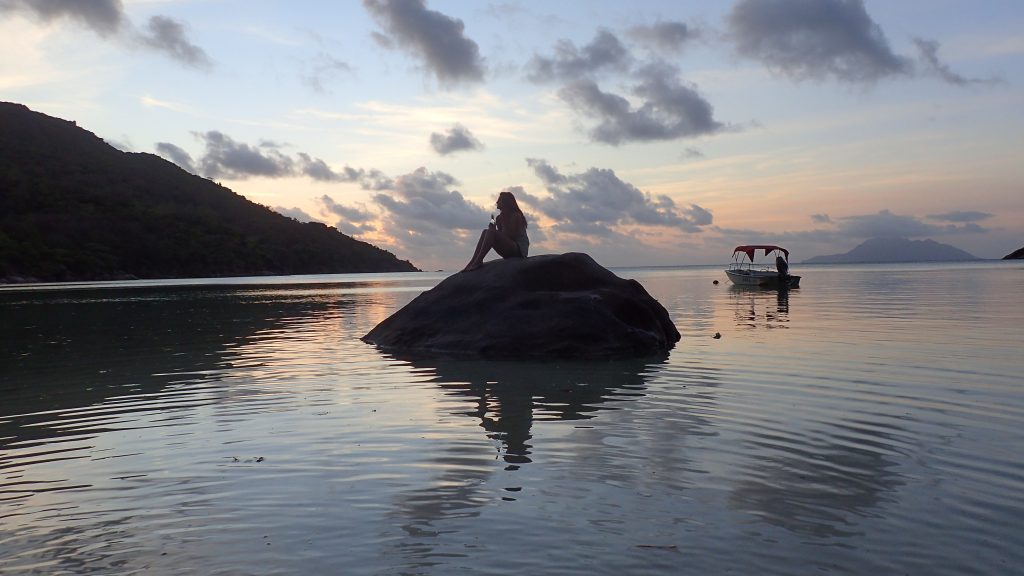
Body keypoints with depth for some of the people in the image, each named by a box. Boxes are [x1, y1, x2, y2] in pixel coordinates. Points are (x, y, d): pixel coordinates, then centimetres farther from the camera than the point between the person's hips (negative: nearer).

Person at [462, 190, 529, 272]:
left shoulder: (516, 216, -8)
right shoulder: (501, 217, 17)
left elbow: (512, 236, -16)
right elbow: (502, 235, 10)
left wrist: (494, 230, -11)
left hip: (519, 251, -8)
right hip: (509, 251, 8)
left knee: (491, 232, -23)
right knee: (485, 232, -3)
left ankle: (478, 262, -28)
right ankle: (472, 262, -16)